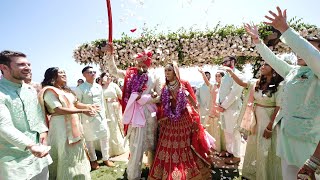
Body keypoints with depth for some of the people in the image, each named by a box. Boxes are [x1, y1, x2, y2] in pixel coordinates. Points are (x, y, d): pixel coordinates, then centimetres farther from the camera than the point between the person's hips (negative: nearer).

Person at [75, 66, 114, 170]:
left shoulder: (99, 87, 7)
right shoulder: (80, 88, -8)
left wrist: (103, 114, 10)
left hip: (100, 115, 5)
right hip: (88, 117, -4)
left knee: (105, 136, 9)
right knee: (89, 139, 9)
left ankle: (106, 158, 27)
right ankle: (93, 160, 30)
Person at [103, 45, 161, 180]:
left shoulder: (154, 77, 2)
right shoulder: (130, 75, 4)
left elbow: (160, 97, 3)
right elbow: (114, 71, -1)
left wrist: (144, 98, -10)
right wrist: (110, 55, -11)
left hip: (150, 113, 1)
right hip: (136, 113, -1)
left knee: (151, 141, 16)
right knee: (136, 145, 5)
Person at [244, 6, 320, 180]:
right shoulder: (292, 71, 12)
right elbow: (272, 60, 17)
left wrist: (284, 29, -30)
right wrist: (257, 40, 12)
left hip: (304, 133, -7)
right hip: (285, 128, 7)